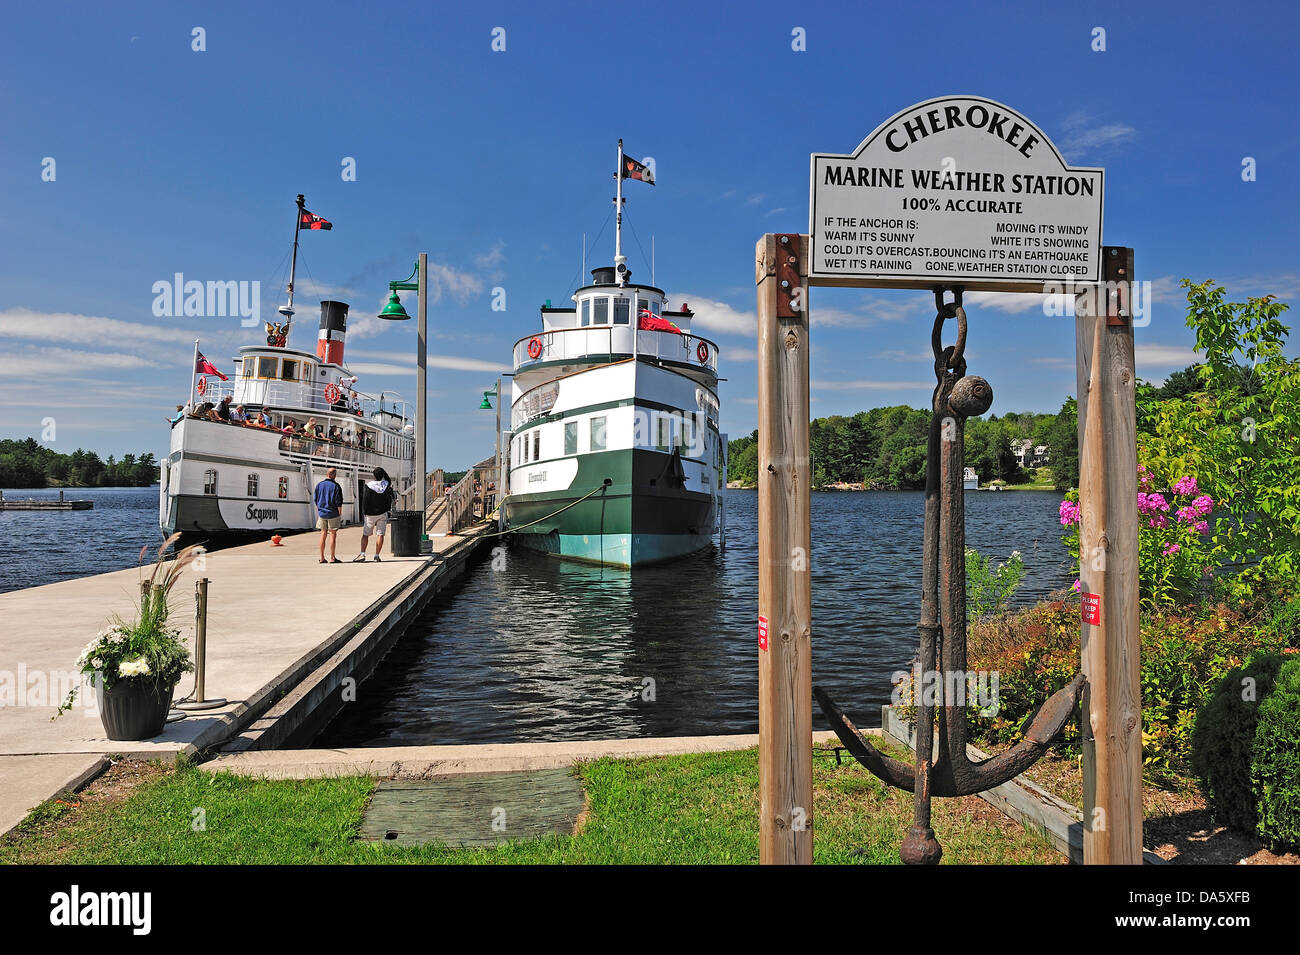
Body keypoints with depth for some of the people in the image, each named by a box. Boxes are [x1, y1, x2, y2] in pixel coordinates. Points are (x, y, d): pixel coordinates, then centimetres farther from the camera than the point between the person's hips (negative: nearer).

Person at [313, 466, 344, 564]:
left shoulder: (319, 485, 4)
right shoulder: (335, 486, -11)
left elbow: (315, 499, 10)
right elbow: (339, 503, -11)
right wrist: (340, 515, -4)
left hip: (322, 514, 5)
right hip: (333, 514, -5)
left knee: (323, 535, 11)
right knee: (333, 535, 0)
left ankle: (322, 558, 13)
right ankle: (332, 558, 1)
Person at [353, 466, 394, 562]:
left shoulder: (368, 485, -12)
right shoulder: (387, 485, -5)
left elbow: (365, 500, -10)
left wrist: (364, 512, 0)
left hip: (371, 514, -2)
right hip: (383, 513, 2)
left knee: (365, 534, 6)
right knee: (380, 534, 3)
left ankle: (362, 554, -5)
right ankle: (377, 555, 0)